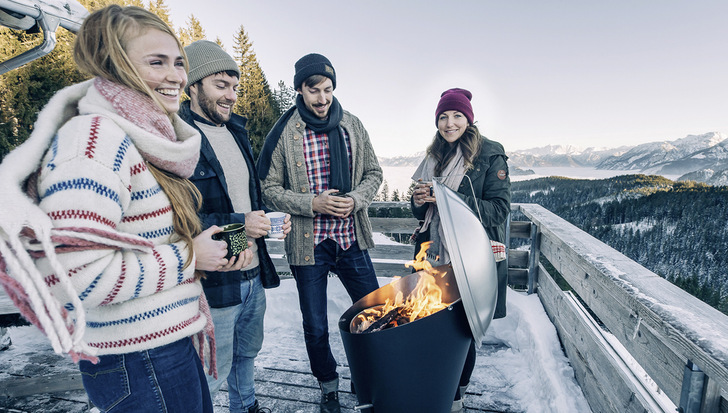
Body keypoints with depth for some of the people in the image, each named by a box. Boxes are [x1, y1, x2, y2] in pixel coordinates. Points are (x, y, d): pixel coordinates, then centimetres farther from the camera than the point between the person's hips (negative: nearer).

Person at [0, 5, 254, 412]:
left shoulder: (143, 139, 8)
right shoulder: (93, 136, -19)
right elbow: (74, 274, -27)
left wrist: (215, 255, 1)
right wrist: (189, 256, -17)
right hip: (139, 365, -9)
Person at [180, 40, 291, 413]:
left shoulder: (236, 131, 11)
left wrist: (271, 218, 2)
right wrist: (237, 225, -25)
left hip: (255, 271, 8)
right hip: (214, 281, -8)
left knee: (248, 351, 27)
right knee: (213, 371, 9)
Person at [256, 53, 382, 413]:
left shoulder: (352, 126, 4)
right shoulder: (283, 133, -5)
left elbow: (373, 173, 10)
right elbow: (269, 189, -4)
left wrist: (355, 199, -10)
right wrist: (313, 204, -17)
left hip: (351, 240, 3)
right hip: (308, 244, -2)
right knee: (315, 327, 11)